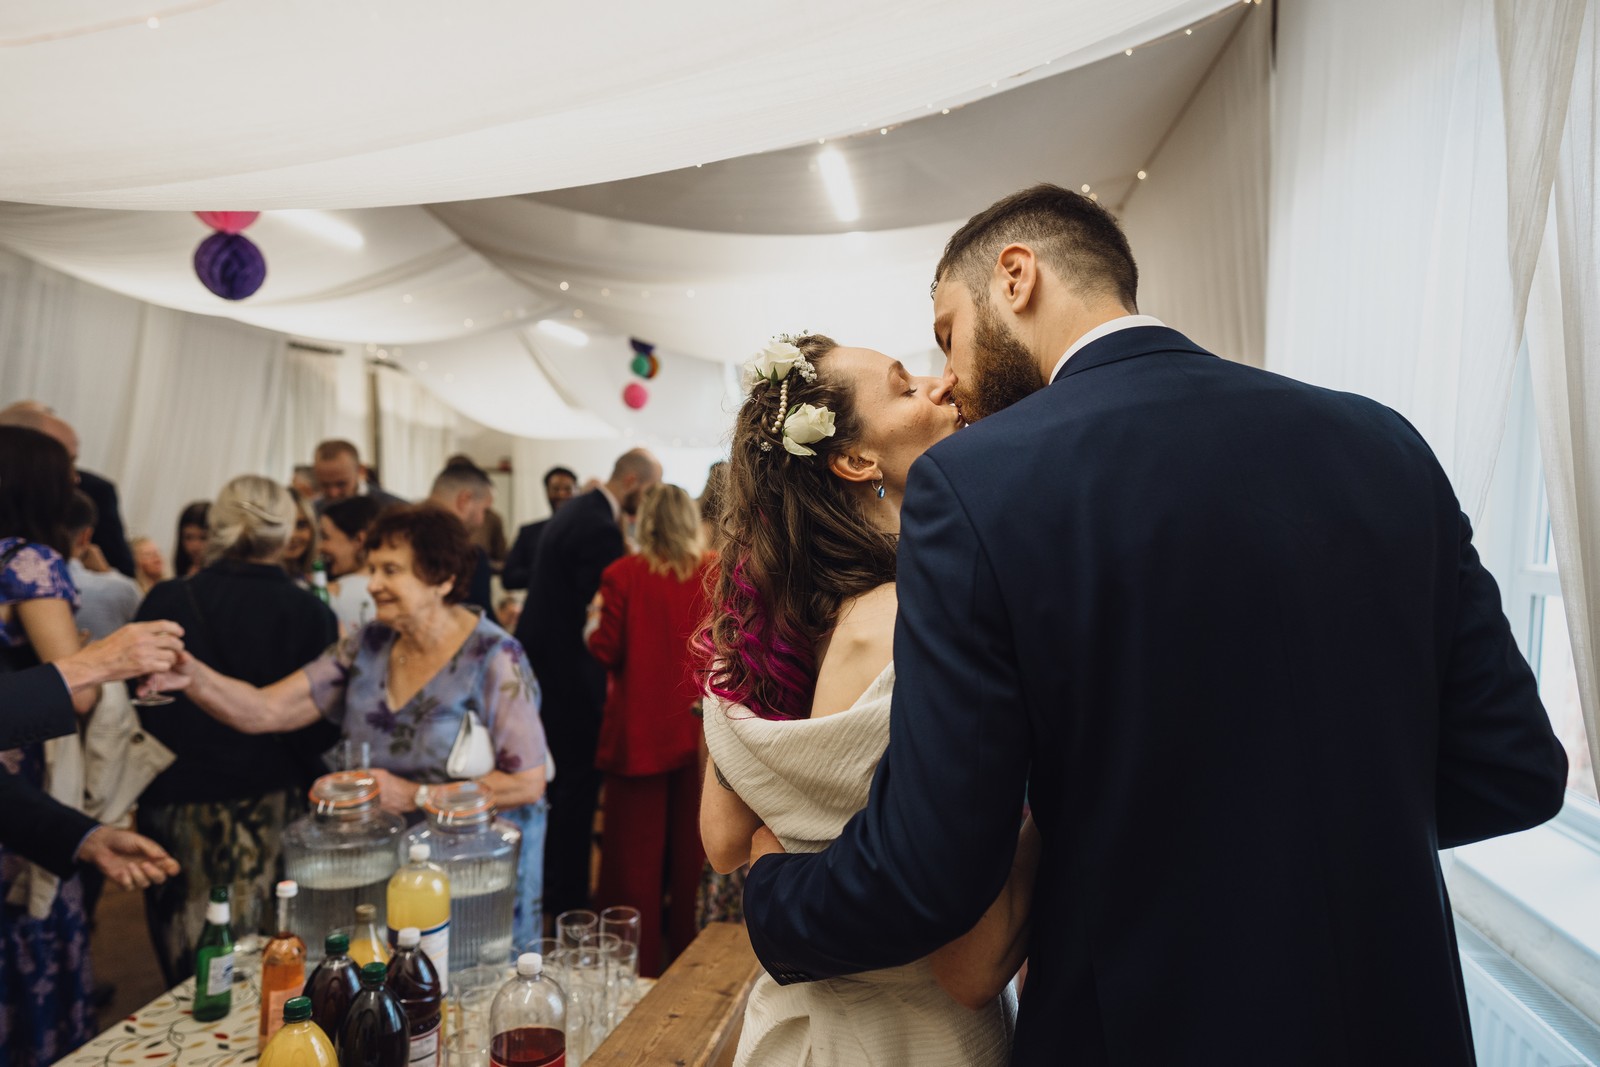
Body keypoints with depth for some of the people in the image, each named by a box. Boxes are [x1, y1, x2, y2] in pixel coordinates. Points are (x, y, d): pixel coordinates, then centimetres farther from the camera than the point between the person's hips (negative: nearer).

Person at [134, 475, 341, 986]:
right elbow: (324, 729, -9)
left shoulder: (165, 602, -6)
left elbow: (140, 708, 4)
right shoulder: (308, 613, -12)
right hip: (273, 807, -1)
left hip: (178, 805, 2)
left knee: (188, 976, 14)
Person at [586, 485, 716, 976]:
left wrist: (595, 621, 11)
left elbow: (607, 651, -8)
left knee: (636, 848, 10)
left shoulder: (622, 575, -11)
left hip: (640, 731, -2)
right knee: (692, 844, 15)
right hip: (700, 732, 2)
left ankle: (640, 963, 19)